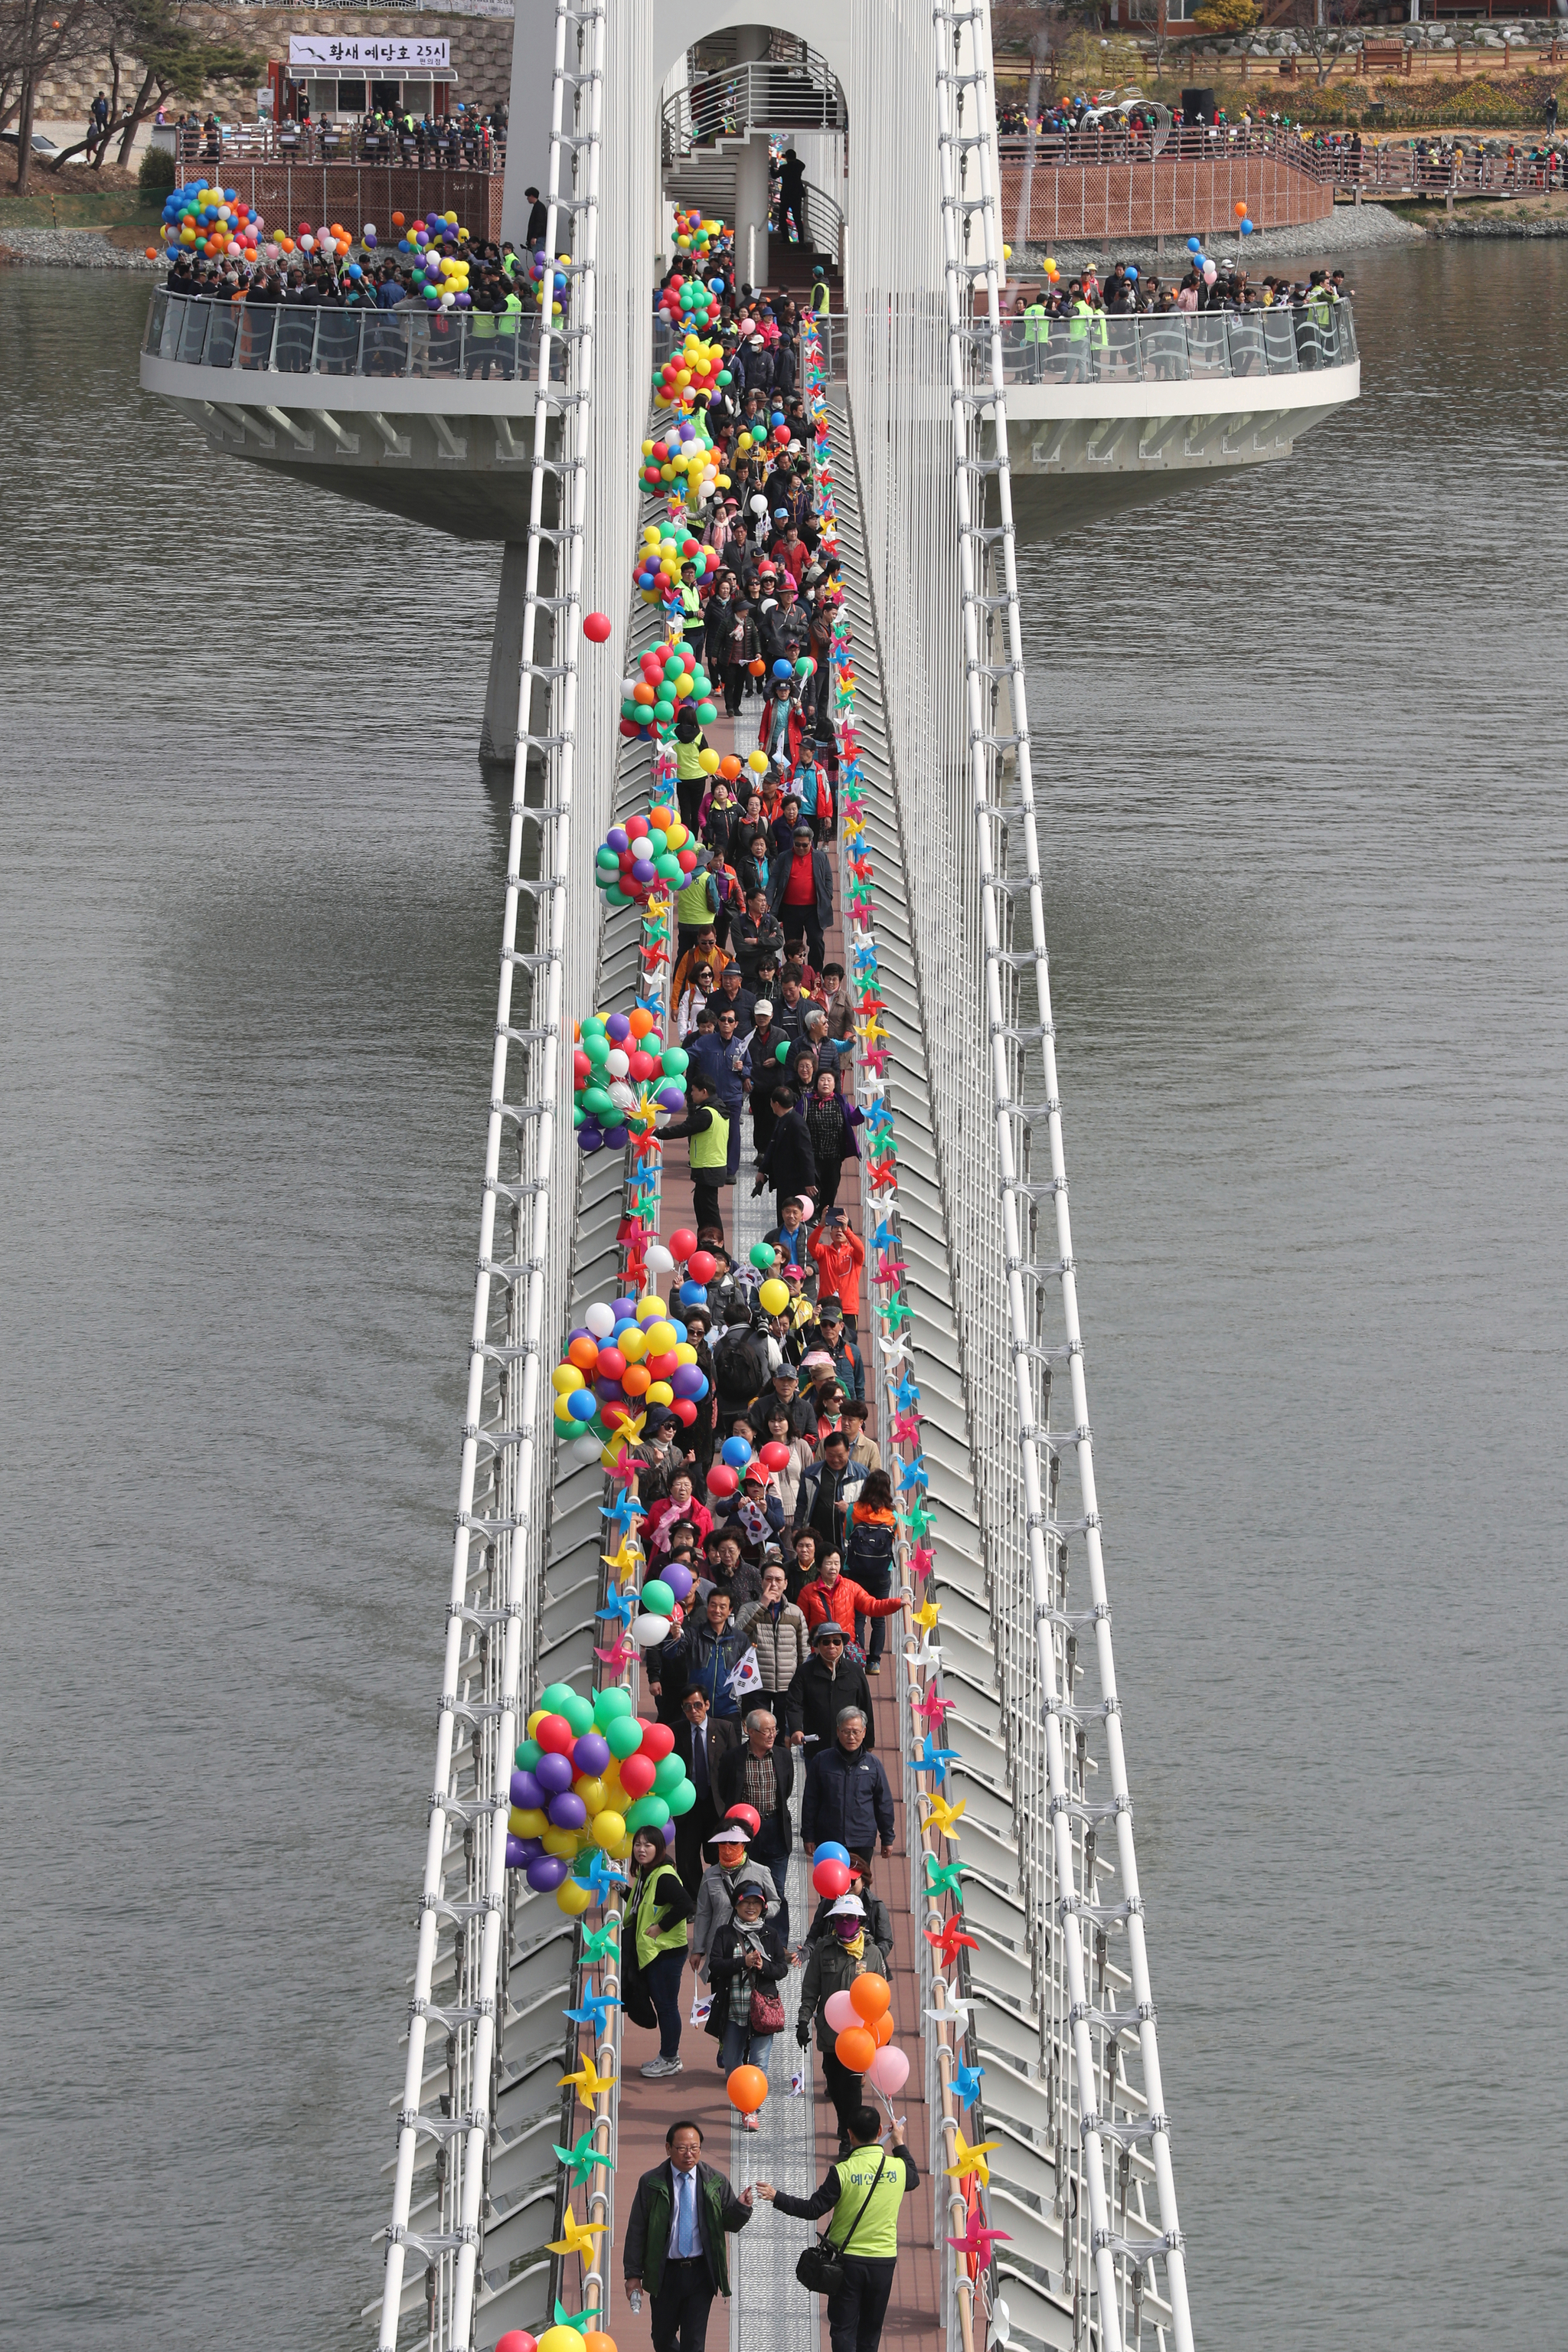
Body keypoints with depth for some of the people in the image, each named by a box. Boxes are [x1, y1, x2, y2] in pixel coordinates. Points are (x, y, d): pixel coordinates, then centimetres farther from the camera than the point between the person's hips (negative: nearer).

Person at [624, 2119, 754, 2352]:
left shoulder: (715, 2182, 2)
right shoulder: (651, 2183, -2)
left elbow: (731, 2223, 6)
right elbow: (636, 2230, 0)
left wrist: (741, 2208, -18)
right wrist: (633, 2274, -3)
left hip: (701, 2272, -1)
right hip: (665, 2272, 1)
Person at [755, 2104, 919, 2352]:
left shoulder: (842, 2172, -16)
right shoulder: (897, 2167, -4)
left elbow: (813, 2209, -14)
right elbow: (914, 2179, 21)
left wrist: (776, 2198, -7)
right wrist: (899, 2144, 31)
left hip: (848, 2259, -3)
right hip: (884, 2260, 3)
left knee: (843, 2331, 2)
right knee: (870, 2332, 15)